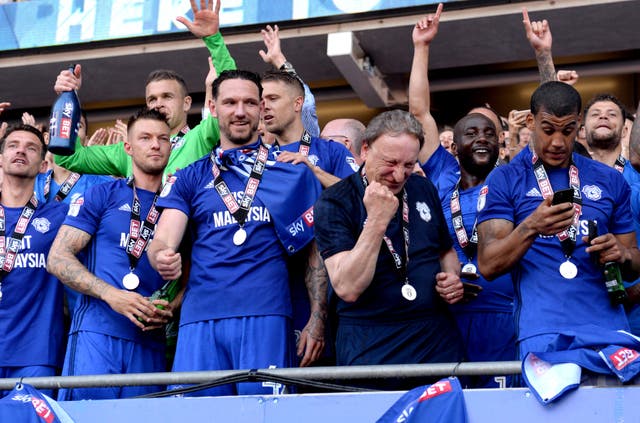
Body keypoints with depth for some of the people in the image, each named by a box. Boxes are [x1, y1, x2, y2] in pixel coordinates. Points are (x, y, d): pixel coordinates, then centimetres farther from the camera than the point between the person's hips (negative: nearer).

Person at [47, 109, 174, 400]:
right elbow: (58, 258, 1)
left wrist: (170, 309, -6)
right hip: (96, 332, -3)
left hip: (150, 343, 3)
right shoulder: (102, 196, 9)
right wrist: (110, 294, -13)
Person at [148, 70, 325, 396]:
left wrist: (317, 321, -2)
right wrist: (161, 257, -20)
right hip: (200, 316, 2)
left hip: (265, 313, -2)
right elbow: (162, 240, 5)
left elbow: (317, 250, 7)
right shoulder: (189, 178, 16)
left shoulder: (291, 171, 10)